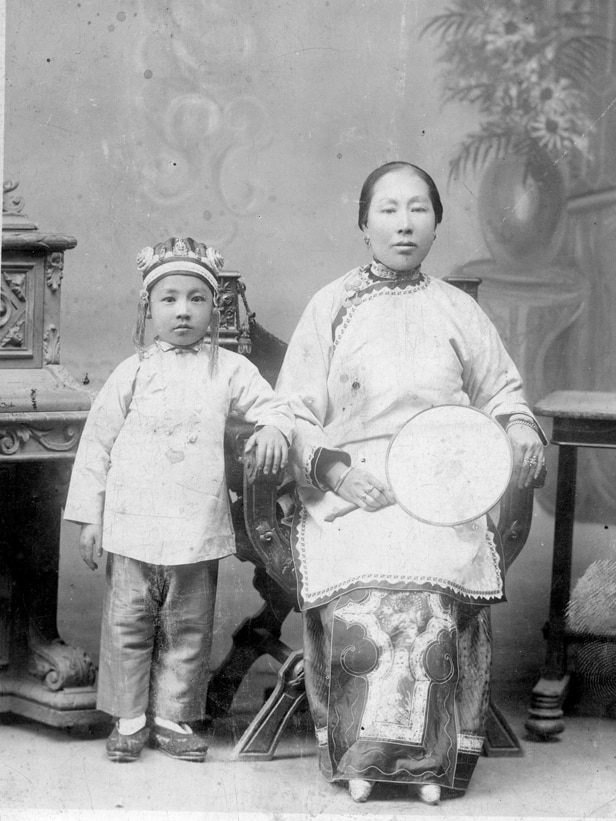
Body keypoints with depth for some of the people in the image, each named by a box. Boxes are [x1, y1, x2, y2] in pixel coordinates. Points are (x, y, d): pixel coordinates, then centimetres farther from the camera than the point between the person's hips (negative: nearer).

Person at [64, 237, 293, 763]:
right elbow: (97, 441, 6)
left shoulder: (229, 369, 3)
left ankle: (173, 717, 21)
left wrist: (272, 429, -24)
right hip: (133, 524, 0)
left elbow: (271, 405, 2)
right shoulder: (134, 371, 2)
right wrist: (89, 516, 3)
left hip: (197, 529, 1)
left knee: (188, 629, 8)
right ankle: (129, 719, 18)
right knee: (128, 624, 5)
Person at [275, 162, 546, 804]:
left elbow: (500, 391, 24)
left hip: (443, 496, 1)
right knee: (362, 610, -25)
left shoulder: (457, 311, 15)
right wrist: (336, 470, -9)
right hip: (353, 493, -1)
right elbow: (295, 414, 8)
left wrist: (520, 427, 1)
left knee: (434, 608, -24)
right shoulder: (331, 307, 10)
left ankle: (432, 761, -15)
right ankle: (359, 758, -15)